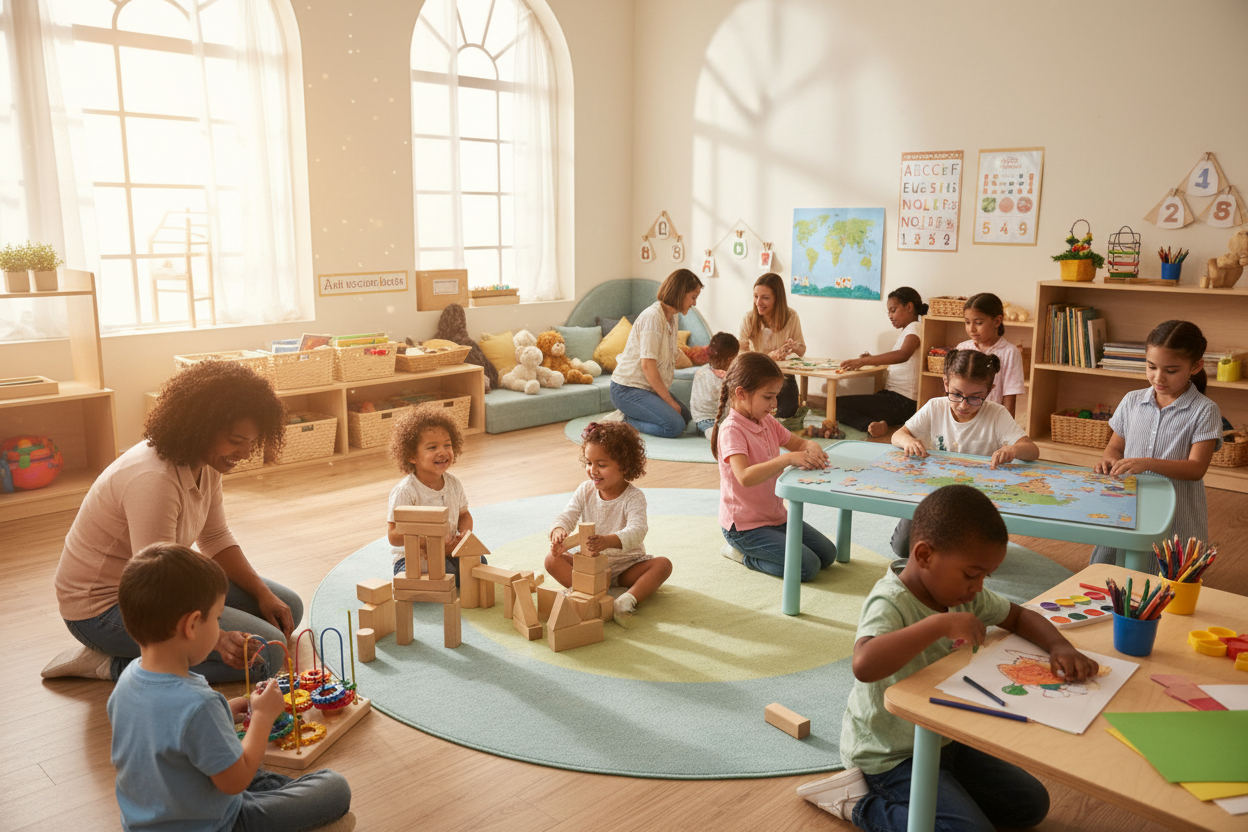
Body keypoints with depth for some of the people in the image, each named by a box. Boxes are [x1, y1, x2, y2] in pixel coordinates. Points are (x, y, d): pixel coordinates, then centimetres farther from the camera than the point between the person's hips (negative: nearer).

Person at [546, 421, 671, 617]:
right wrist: (559, 530, -36)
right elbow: (567, 516, -8)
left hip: (627, 566, -3)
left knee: (663, 564, -27)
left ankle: (630, 598, -44)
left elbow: (637, 531, -33)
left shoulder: (633, 497, -17)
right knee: (553, 559, -18)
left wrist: (608, 541, -55)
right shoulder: (585, 491, -1)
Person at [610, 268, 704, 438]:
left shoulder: (672, 318, 11)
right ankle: (624, 422, -6)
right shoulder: (652, 317, -19)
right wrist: (669, 400, -17)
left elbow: (667, 361, 10)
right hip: (628, 389, -10)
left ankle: (630, 416, 10)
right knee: (675, 426, -22)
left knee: (687, 417, 9)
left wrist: (670, 398, 0)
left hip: (651, 386, 10)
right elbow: (647, 365, -24)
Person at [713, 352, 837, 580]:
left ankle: (751, 549, 14)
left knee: (827, 554, 8)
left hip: (776, 516, 9)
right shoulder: (731, 430, -22)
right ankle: (742, 553, 0)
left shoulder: (768, 422, 5)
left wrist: (811, 447, -6)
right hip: (744, 525, -9)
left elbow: (798, 443, 19)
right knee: (807, 567, -17)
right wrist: (788, 459, -42)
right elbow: (745, 477, -37)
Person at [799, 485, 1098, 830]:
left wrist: (1059, 647, -10)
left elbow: (1019, 616, 11)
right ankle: (863, 804, -1)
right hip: (890, 755, -9)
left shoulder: (959, 590, -2)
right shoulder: (889, 603, -30)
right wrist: (940, 623, -49)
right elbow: (864, 665, -51)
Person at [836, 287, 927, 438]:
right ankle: (873, 425, -19)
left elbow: (903, 355, -31)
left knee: (838, 404, -16)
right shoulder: (906, 331, 22)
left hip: (902, 402, -11)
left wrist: (863, 361, -35)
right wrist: (871, 359, 11)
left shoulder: (914, 328, -10)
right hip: (892, 395, 11)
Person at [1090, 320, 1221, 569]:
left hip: (1177, 521, -3)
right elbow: (1115, 446, 15)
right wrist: (1110, 460, -9)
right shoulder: (1132, 401, 7)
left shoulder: (1204, 411, -5)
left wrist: (1148, 463, -27)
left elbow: (1196, 468, -12)